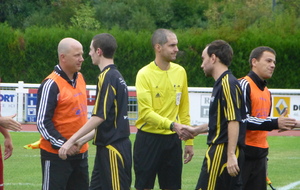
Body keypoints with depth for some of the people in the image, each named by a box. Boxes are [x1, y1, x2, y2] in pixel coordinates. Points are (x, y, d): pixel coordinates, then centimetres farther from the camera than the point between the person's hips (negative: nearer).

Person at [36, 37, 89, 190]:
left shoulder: (80, 78, 9)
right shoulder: (51, 85, -16)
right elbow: (42, 122, -18)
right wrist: (63, 145, -22)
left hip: (80, 153, 8)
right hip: (56, 156, -8)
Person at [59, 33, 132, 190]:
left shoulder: (107, 77, -15)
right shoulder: (116, 76, 15)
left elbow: (99, 117, -21)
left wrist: (71, 141, -18)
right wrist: (82, 140, 16)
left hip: (113, 149, -9)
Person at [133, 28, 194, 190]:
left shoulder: (180, 72, 6)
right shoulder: (145, 74, -10)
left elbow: (184, 109, 12)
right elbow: (146, 112, -18)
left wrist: (189, 141, 10)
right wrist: (172, 125, -29)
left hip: (172, 140, 5)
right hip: (148, 139, -5)